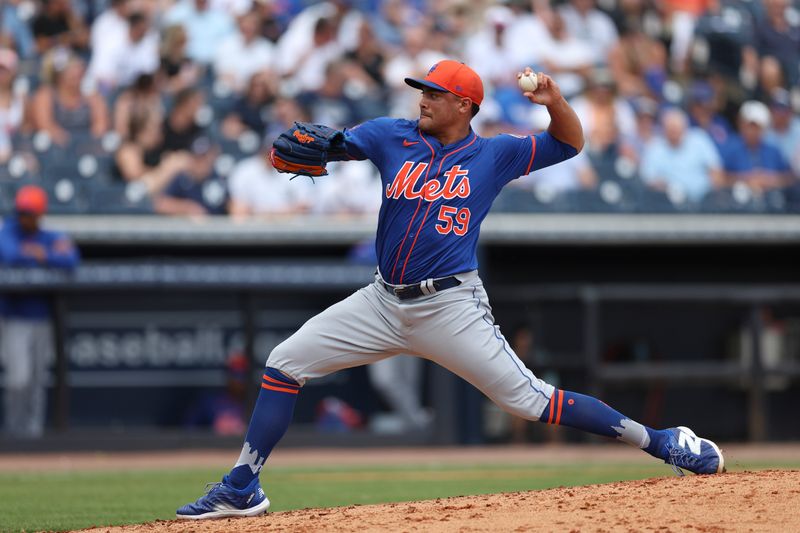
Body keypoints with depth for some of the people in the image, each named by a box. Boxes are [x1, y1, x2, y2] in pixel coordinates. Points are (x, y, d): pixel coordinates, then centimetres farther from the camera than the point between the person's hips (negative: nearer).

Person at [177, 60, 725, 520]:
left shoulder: (492, 155, 2)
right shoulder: (394, 137, 7)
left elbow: (570, 143, 5)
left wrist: (555, 101, -16)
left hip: (451, 307, -4)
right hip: (384, 302, 4)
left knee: (530, 399, -11)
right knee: (285, 363, -2)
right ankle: (242, 489, 3)